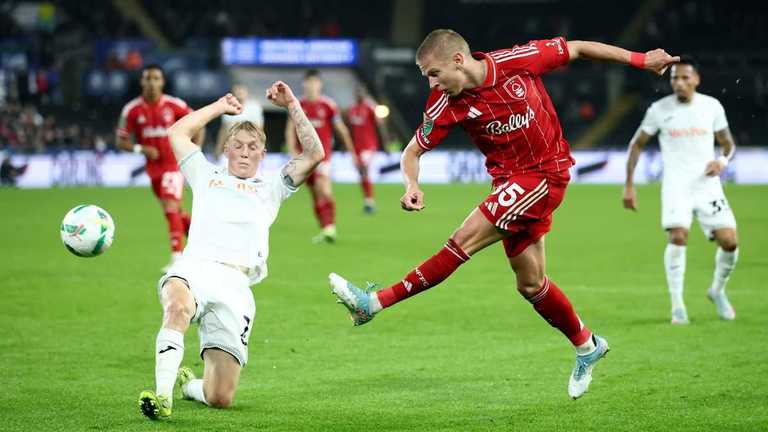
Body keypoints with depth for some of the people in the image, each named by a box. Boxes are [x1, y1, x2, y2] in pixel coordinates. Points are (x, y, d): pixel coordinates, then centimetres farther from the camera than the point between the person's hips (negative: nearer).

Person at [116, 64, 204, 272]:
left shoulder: (175, 105, -8)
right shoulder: (132, 110, -4)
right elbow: (121, 141, 0)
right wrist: (140, 149, -18)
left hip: (174, 164, -4)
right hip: (153, 167, 4)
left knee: (171, 209, -17)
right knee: (176, 211, 14)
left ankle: (177, 258, -16)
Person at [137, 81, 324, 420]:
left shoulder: (270, 187, 31)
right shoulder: (207, 176, 32)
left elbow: (314, 153, 23)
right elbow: (177, 133, 34)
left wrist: (291, 105, 20)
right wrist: (220, 106, 38)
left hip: (235, 285, 0)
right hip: (194, 268, 0)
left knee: (220, 398, -10)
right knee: (178, 306, -43)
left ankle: (190, 384, 26)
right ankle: (162, 396, -42)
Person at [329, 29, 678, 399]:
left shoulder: (517, 61, -15)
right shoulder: (446, 105, -7)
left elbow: (576, 48, -2)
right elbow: (413, 151, 0)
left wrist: (639, 59, 4)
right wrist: (412, 186, -23)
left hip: (544, 174, -5)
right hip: (510, 181, 5)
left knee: (465, 240, -17)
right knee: (530, 284, 6)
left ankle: (377, 302, -19)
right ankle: (587, 346, 29)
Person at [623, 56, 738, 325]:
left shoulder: (712, 106, 3)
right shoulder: (659, 109, -1)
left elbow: (728, 143, 15)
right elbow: (637, 144, 8)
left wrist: (723, 161, -9)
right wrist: (629, 186, 4)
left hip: (708, 184, 2)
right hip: (676, 186, -2)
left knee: (729, 241, -7)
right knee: (678, 237, -22)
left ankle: (717, 291, 21)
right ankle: (677, 305, -12)